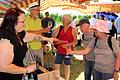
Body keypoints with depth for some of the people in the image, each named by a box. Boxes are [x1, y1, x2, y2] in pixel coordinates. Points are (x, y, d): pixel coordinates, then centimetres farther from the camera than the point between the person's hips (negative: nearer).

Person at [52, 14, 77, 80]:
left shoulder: (72, 30, -6)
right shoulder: (59, 28, 3)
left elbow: (75, 41, -9)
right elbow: (54, 37, 5)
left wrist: (68, 44, -24)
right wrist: (55, 32, -14)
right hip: (59, 50, 3)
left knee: (67, 67, 9)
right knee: (56, 66, 3)